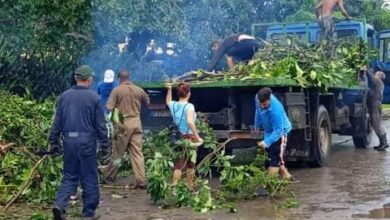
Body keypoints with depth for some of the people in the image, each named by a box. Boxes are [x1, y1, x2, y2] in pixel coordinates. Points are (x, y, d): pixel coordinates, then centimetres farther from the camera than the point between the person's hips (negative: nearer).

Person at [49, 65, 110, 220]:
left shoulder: (64, 96, 5)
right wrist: (105, 146, 2)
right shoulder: (94, 98, -5)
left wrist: (54, 142, 15)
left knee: (69, 176, 12)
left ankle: (60, 204, -8)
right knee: (89, 178, 8)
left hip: (69, 140, 3)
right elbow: (100, 125, -3)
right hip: (87, 141, -3)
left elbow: (57, 122, 7)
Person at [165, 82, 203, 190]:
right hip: (190, 137, -5)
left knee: (179, 164, 6)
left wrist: (169, 89, 27)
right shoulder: (189, 106, -16)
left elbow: (167, 101, 30)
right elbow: (190, 121, -32)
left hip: (178, 138, 5)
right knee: (191, 164, 11)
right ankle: (190, 187, 20)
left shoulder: (173, 105, 3)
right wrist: (197, 137, -28)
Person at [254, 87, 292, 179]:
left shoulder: (275, 109, -39)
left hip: (280, 131, -8)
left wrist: (267, 142, -43)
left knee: (274, 156, -9)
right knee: (270, 151, 16)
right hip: (269, 131, 8)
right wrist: (257, 125, 16)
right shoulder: (258, 98, -18)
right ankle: (285, 175, 30)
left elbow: (278, 130, -34)